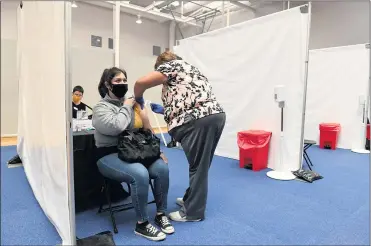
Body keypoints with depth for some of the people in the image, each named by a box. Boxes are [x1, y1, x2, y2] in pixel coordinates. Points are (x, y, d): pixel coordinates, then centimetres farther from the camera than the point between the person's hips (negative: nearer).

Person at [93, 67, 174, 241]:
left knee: (162, 168, -20)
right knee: (140, 174, -32)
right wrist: (126, 107, -12)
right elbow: (115, 127, -26)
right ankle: (142, 224, -11)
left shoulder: (131, 103, 10)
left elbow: (146, 131, 12)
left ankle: (161, 214, -1)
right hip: (110, 156, -5)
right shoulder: (101, 107, -5)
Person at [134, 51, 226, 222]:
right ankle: (191, 199, 34)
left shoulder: (171, 66, 7)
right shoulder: (189, 68, 32)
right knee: (201, 165, 18)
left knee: (197, 166, 0)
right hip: (216, 115, 9)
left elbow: (141, 82, -7)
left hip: (198, 121, -9)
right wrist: (164, 109, 35)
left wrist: (138, 99, 12)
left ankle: (193, 212, 13)